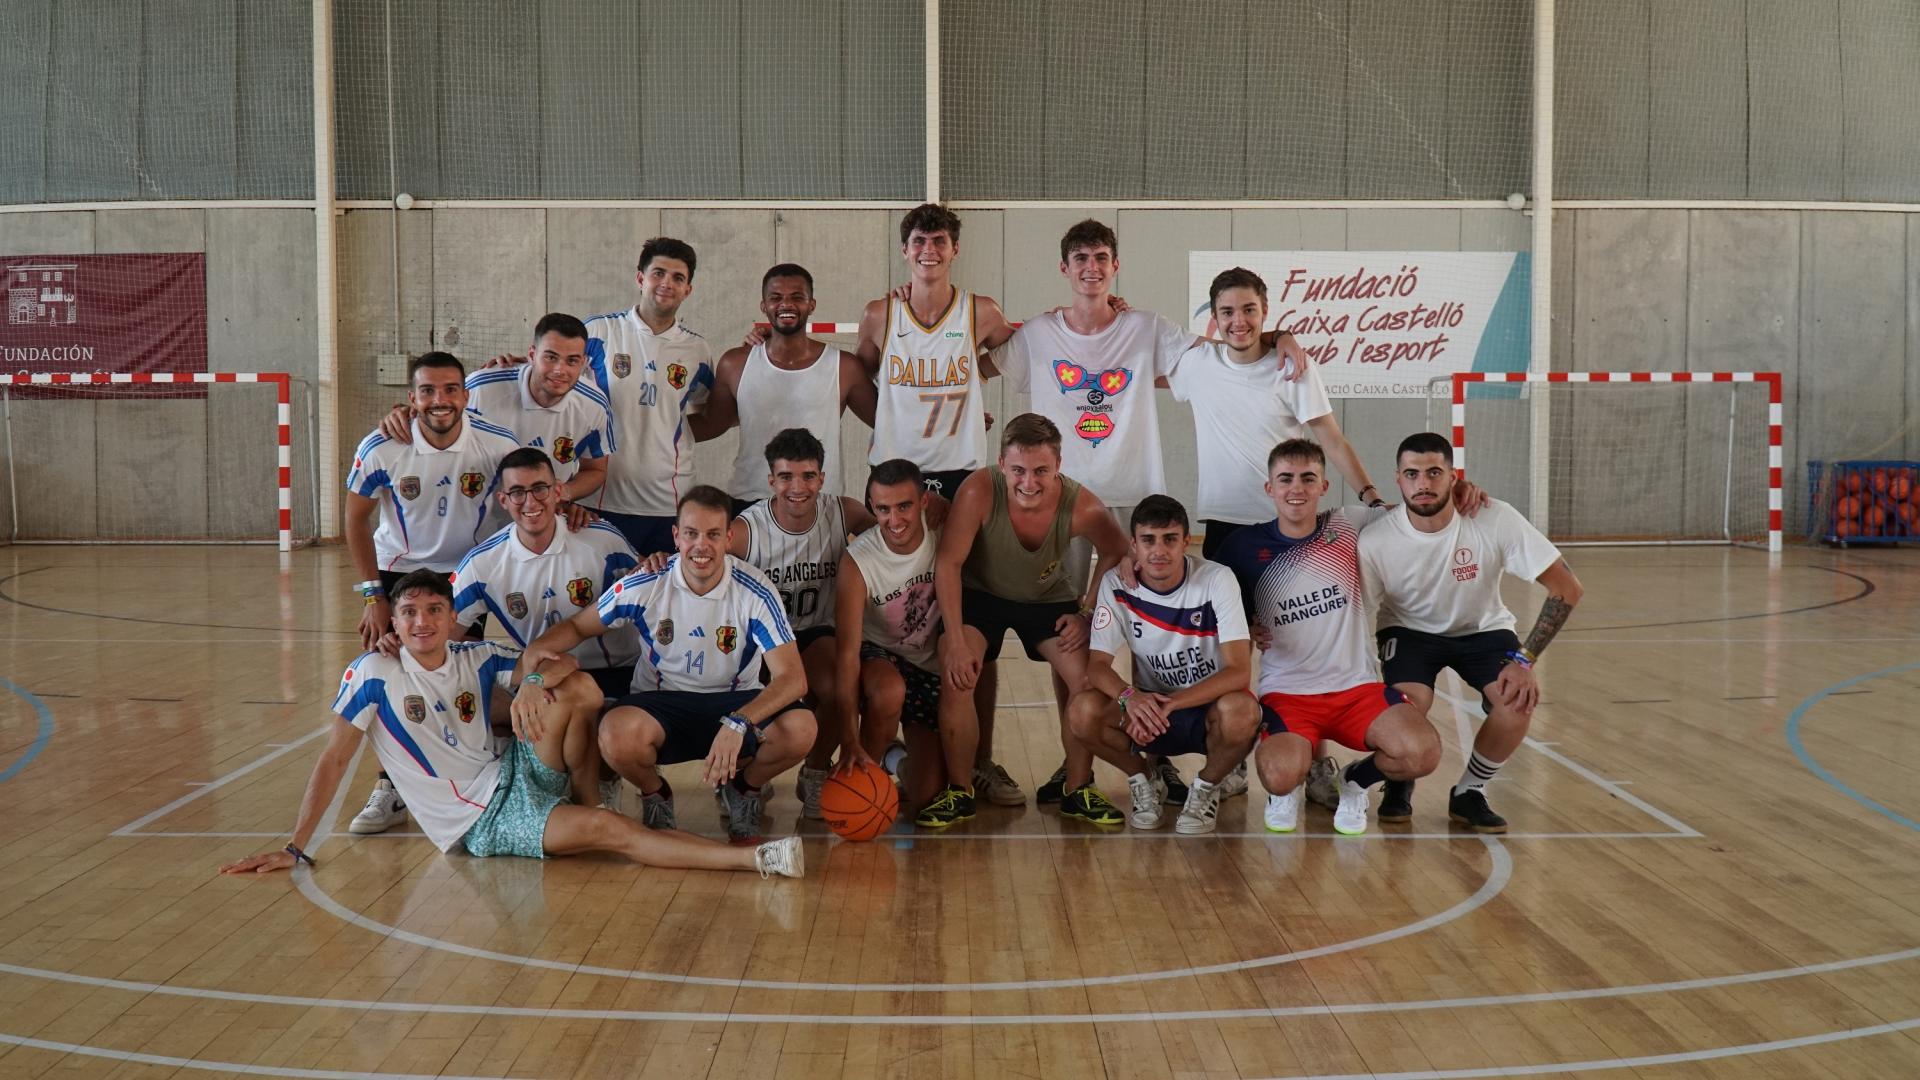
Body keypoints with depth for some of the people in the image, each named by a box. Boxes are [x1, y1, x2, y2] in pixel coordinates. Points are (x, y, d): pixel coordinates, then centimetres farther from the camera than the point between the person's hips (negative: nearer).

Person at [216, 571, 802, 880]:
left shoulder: (475, 658, 4)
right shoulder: (373, 674, -8)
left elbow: (554, 661, -1)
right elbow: (334, 760, -7)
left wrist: (533, 681, -26)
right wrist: (295, 848, -10)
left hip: (516, 771, 5)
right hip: (478, 820, -5)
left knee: (578, 689, -20)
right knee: (608, 830, -27)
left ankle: (584, 799, -3)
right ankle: (753, 858, -33)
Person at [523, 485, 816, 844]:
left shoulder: (755, 592, -15)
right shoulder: (645, 586, -10)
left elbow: (792, 677, -22)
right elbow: (578, 626, 6)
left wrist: (738, 723, -39)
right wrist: (537, 648, -19)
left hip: (737, 703, 0)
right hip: (661, 703, 0)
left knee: (799, 728, -32)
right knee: (616, 734, -36)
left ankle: (743, 790, 6)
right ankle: (655, 795, 4)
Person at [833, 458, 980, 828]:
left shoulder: (942, 528, -17)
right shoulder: (858, 559, -25)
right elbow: (848, 649, -30)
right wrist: (849, 740, -38)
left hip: (934, 665, 2)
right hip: (880, 657, -2)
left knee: (926, 802, -13)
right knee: (889, 692, -39)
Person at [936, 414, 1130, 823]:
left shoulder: (1082, 508, -27)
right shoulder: (979, 492, -33)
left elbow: (1118, 555, -6)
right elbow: (948, 564, -26)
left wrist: (1088, 612, -10)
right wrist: (955, 642, -30)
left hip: (1048, 598, 2)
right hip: (979, 594, -1)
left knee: (1088, 678, -13)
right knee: (957, 672, -23)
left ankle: (1076, 786, 9)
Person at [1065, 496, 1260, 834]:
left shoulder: (1217, 580, -17)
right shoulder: (1117, 584, -10)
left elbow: (1239, 671, -23)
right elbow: (1097, 665, -11)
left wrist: (1168, 704, -34)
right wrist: (1128, 696, -35)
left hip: (1209, 709, -2)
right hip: (1149, 707, 2)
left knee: (1241, 710, -37)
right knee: (1082, 710, -27)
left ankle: (1206, 788, -3)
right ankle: (1144, 782, 3)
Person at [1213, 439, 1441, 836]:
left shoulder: (1349, 526, 2)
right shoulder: (1243, 547, -1)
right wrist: (1246, 633, -7)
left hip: (1358, 687, 2)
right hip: (1286, 692, -1)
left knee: (1421, 753, -27)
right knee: (1281, 775, -33)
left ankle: (1356, 781, 10)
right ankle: (1287, 789, 9)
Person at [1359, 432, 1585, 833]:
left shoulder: (1495, 519, -25)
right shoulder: (1375, 541, -23)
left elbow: (1567, 588, -20)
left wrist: (1524, 660, -26)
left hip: (1483, 629, 1)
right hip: (1409, 630, -1)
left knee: (1518, 702, -27)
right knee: (1409, 703, -31)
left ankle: (1469, 793, 2)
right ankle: (1398, 785, 5)